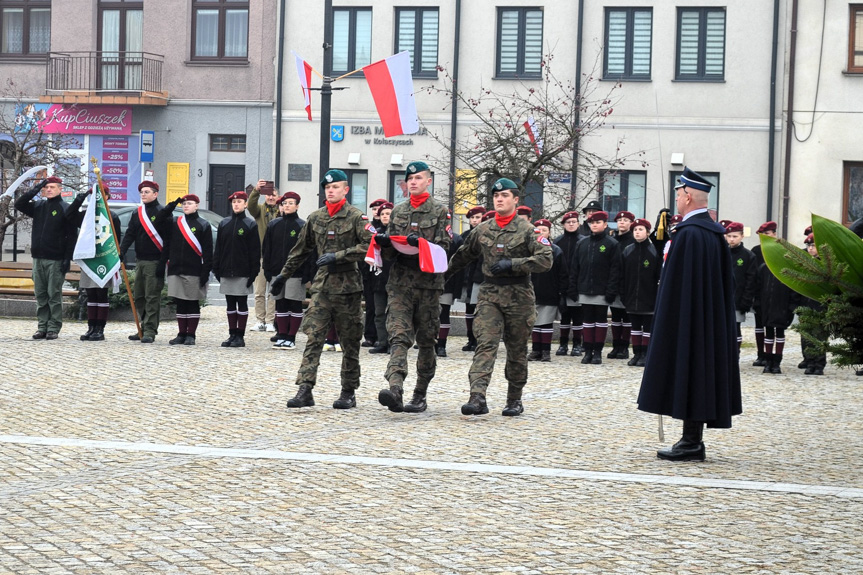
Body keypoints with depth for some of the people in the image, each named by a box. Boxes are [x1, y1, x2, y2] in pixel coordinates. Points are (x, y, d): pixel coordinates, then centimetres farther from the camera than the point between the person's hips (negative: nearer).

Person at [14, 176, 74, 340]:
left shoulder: (66, 209, -4)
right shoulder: (38, 206, 12)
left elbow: (71, 236, -7)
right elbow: (19, 204, 3)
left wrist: (68, 258, -13)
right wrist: (35, 190, -5)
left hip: (56, 260, -5)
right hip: (38, 258, 5)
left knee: (54, 295, -2)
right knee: (40, 295, 7)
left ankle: (53, 328, 1)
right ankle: (42, 327, 12)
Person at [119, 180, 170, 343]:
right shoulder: (137, 214, 15)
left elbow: (168, 239, -9)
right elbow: (130, 234, 8)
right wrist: (121, 251, -10)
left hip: (154, 262, -7)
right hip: (139, 261, 7)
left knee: (152, 297, -7)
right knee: (139, 297, 9)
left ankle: (150, 331, -6)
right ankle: (144, 328, 17)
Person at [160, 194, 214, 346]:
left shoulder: (203, 225, 0)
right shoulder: (175, 224, 11)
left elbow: (207, 251, -3)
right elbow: (167, 246, 11)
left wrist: (206, 272, -7)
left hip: (194, 271, -4)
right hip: (176, 270, 4)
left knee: (192, 303, 1)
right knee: (180, 303, 6)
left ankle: (191, 335, 5)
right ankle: (182, 334, 12)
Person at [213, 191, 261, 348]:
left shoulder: (250, 224, -1)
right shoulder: (224, 224, 11)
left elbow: (255, 251, -4)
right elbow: (218, 248, 12)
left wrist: (253, 271, -10)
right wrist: (216, 269, 5)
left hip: (242, 272, -4)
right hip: (226, 271, 4)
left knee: (242, 304, 0)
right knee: (230, 304, 8)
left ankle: (240, 336, 3)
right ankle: (232, 335, 13)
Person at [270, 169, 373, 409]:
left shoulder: (356, 217, -4)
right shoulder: (315, 218, 11)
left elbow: (370, 245, -15)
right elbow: (301, 249, 22)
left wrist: (338, 256, -19)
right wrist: (284, 275, 26)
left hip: (348, 285, -3)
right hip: (322, 284, 4)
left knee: (350, 342, 5)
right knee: (313, 337, -8)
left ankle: (349, 393, 14)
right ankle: (305, 390, -13)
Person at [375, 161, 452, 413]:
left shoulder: (439, 211, 2)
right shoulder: (397, 211, 14)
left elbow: (443, 248, -6)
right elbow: (389, 253, 16)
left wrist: (421, 243, -23)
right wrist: (383, 243, -6)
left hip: (428, 281, -2)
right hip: (400, 281, 2)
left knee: (426, 340, 6)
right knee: (398, 336, -14)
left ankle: (420, 395, 16)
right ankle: (395, 389, -28)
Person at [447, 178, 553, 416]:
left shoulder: (527, 230, -2)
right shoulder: (481, 231, 10)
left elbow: (545, 260, -11)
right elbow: (462, 256, 24)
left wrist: (512, 264, -18)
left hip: (518, 296, -2)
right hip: (489, 294, 2)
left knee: (516, 349, 8)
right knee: (485, 344, -14)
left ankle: (514, 399, 22)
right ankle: (478, 398, -26)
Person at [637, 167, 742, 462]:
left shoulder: (688, 233, -17)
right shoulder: (715, 232, 11)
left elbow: (678, 281, -19)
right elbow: (726, 282, 15)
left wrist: (670, 323, -15)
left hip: (687, 319, -9)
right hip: (712, 320, 9)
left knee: (687, 372, -5)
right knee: (702, 370, 11)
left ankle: (691, 442, -4)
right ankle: (693, 440, 15)